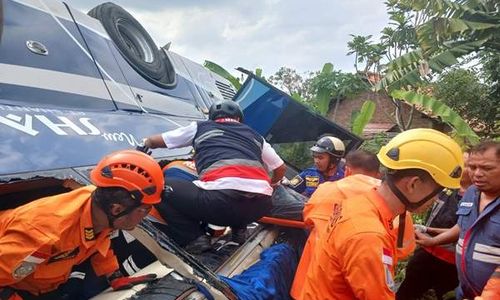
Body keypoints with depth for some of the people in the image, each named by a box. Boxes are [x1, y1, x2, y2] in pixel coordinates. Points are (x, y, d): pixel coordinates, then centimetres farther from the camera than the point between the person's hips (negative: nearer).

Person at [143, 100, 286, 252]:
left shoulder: (200, 127, 23)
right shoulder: (254, 135, 30)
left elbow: (152, 141, 30)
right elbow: (281, 168, 38)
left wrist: (145, 144, 53)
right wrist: (269, 185, 58)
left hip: (223, 197, -5)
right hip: (261, 204, 5)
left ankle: (195, 239, 3)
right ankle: (239, 228, 20)